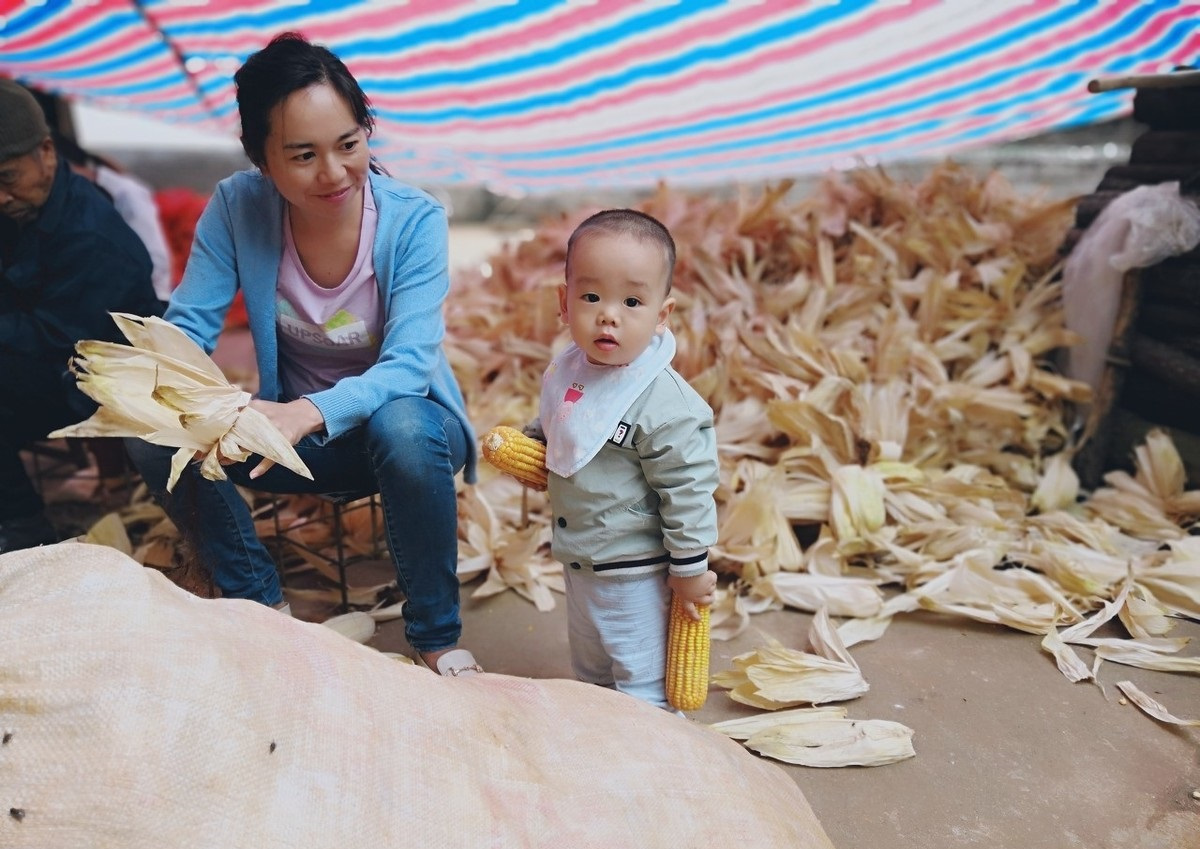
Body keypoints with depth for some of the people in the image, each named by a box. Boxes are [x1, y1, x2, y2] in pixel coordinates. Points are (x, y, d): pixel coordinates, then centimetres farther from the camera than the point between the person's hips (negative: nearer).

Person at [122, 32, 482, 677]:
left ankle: (436, 637, -14)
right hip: (296, 431, 3)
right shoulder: (237, 207, -11)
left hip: (399, 417, -2)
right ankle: (262, 606, 3)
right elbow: (186, 329, -12)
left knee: (402, 429, -37)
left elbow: (407, 365, -27)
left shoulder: (415, 220, -19)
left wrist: (312, 413, -46)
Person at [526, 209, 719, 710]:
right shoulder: (565, 373, -4)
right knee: (589, 671, 28)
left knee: (642, 685, 10)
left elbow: (689, 489, -21)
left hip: (635, 573, -8)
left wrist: (690, 569, -16)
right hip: (579, 561, 8)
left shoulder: (663, 403, -27)